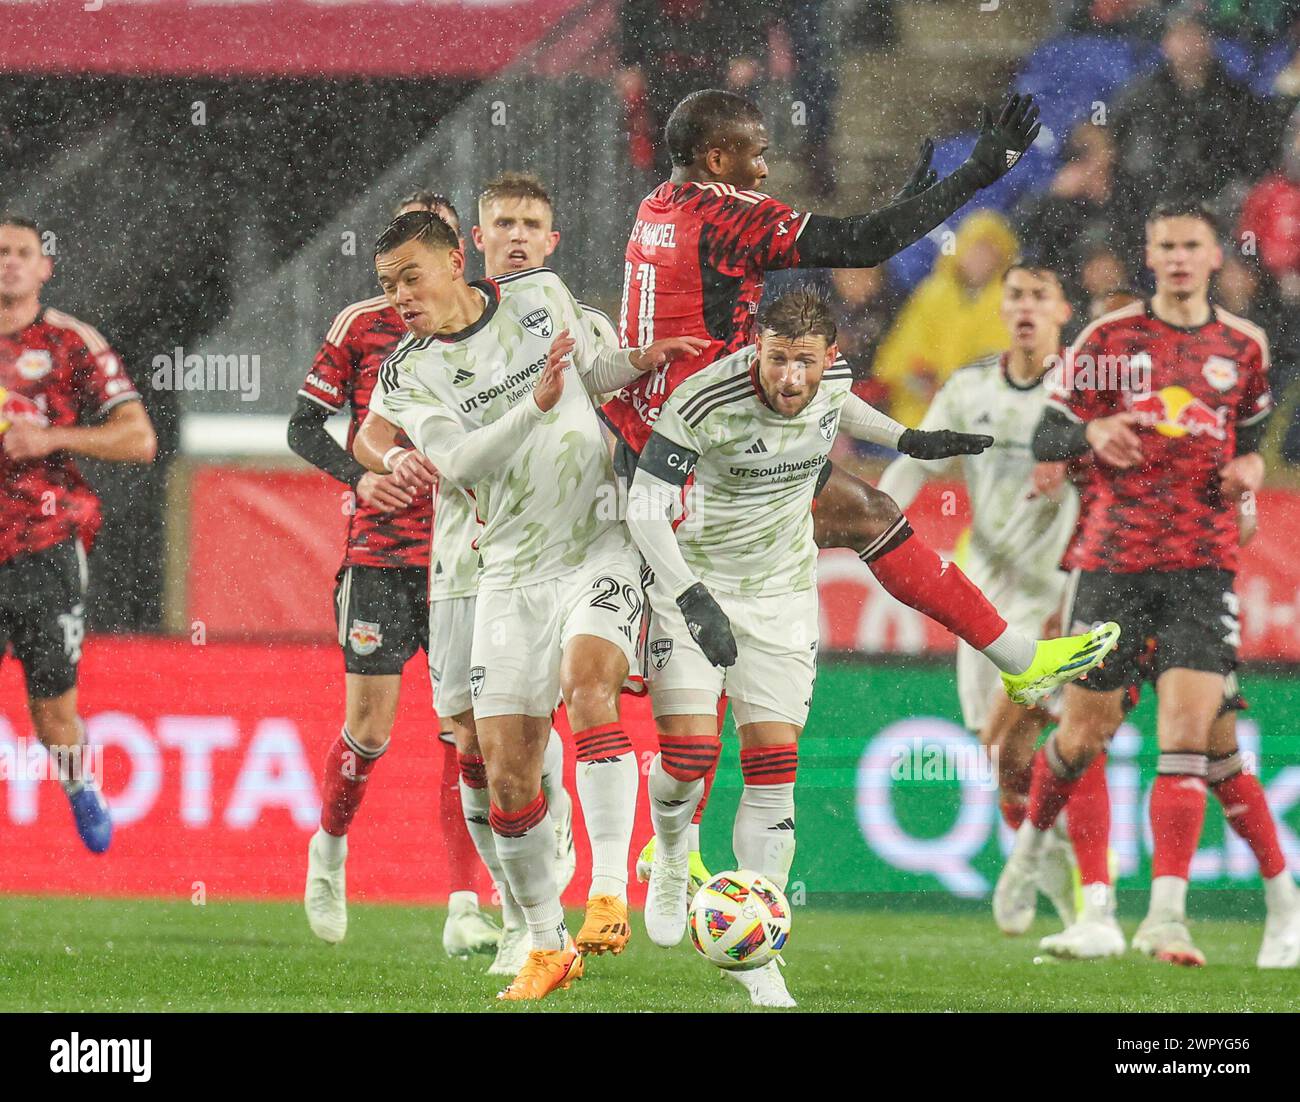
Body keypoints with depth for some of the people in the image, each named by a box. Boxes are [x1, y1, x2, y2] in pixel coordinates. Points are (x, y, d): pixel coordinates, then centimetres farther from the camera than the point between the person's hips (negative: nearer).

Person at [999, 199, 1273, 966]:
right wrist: (1092, 432, -16)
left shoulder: (1243, 347, 10)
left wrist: (1251, 465, 3)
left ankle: (1167, 916, -14)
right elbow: (1048, 437, 5)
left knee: (1189, 728, -13)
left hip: (1204, 563, 1)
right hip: (1113, 558, -1)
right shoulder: (1108, 338, 4)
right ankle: (1032, 844, 36)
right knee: (1084, 730, 5)